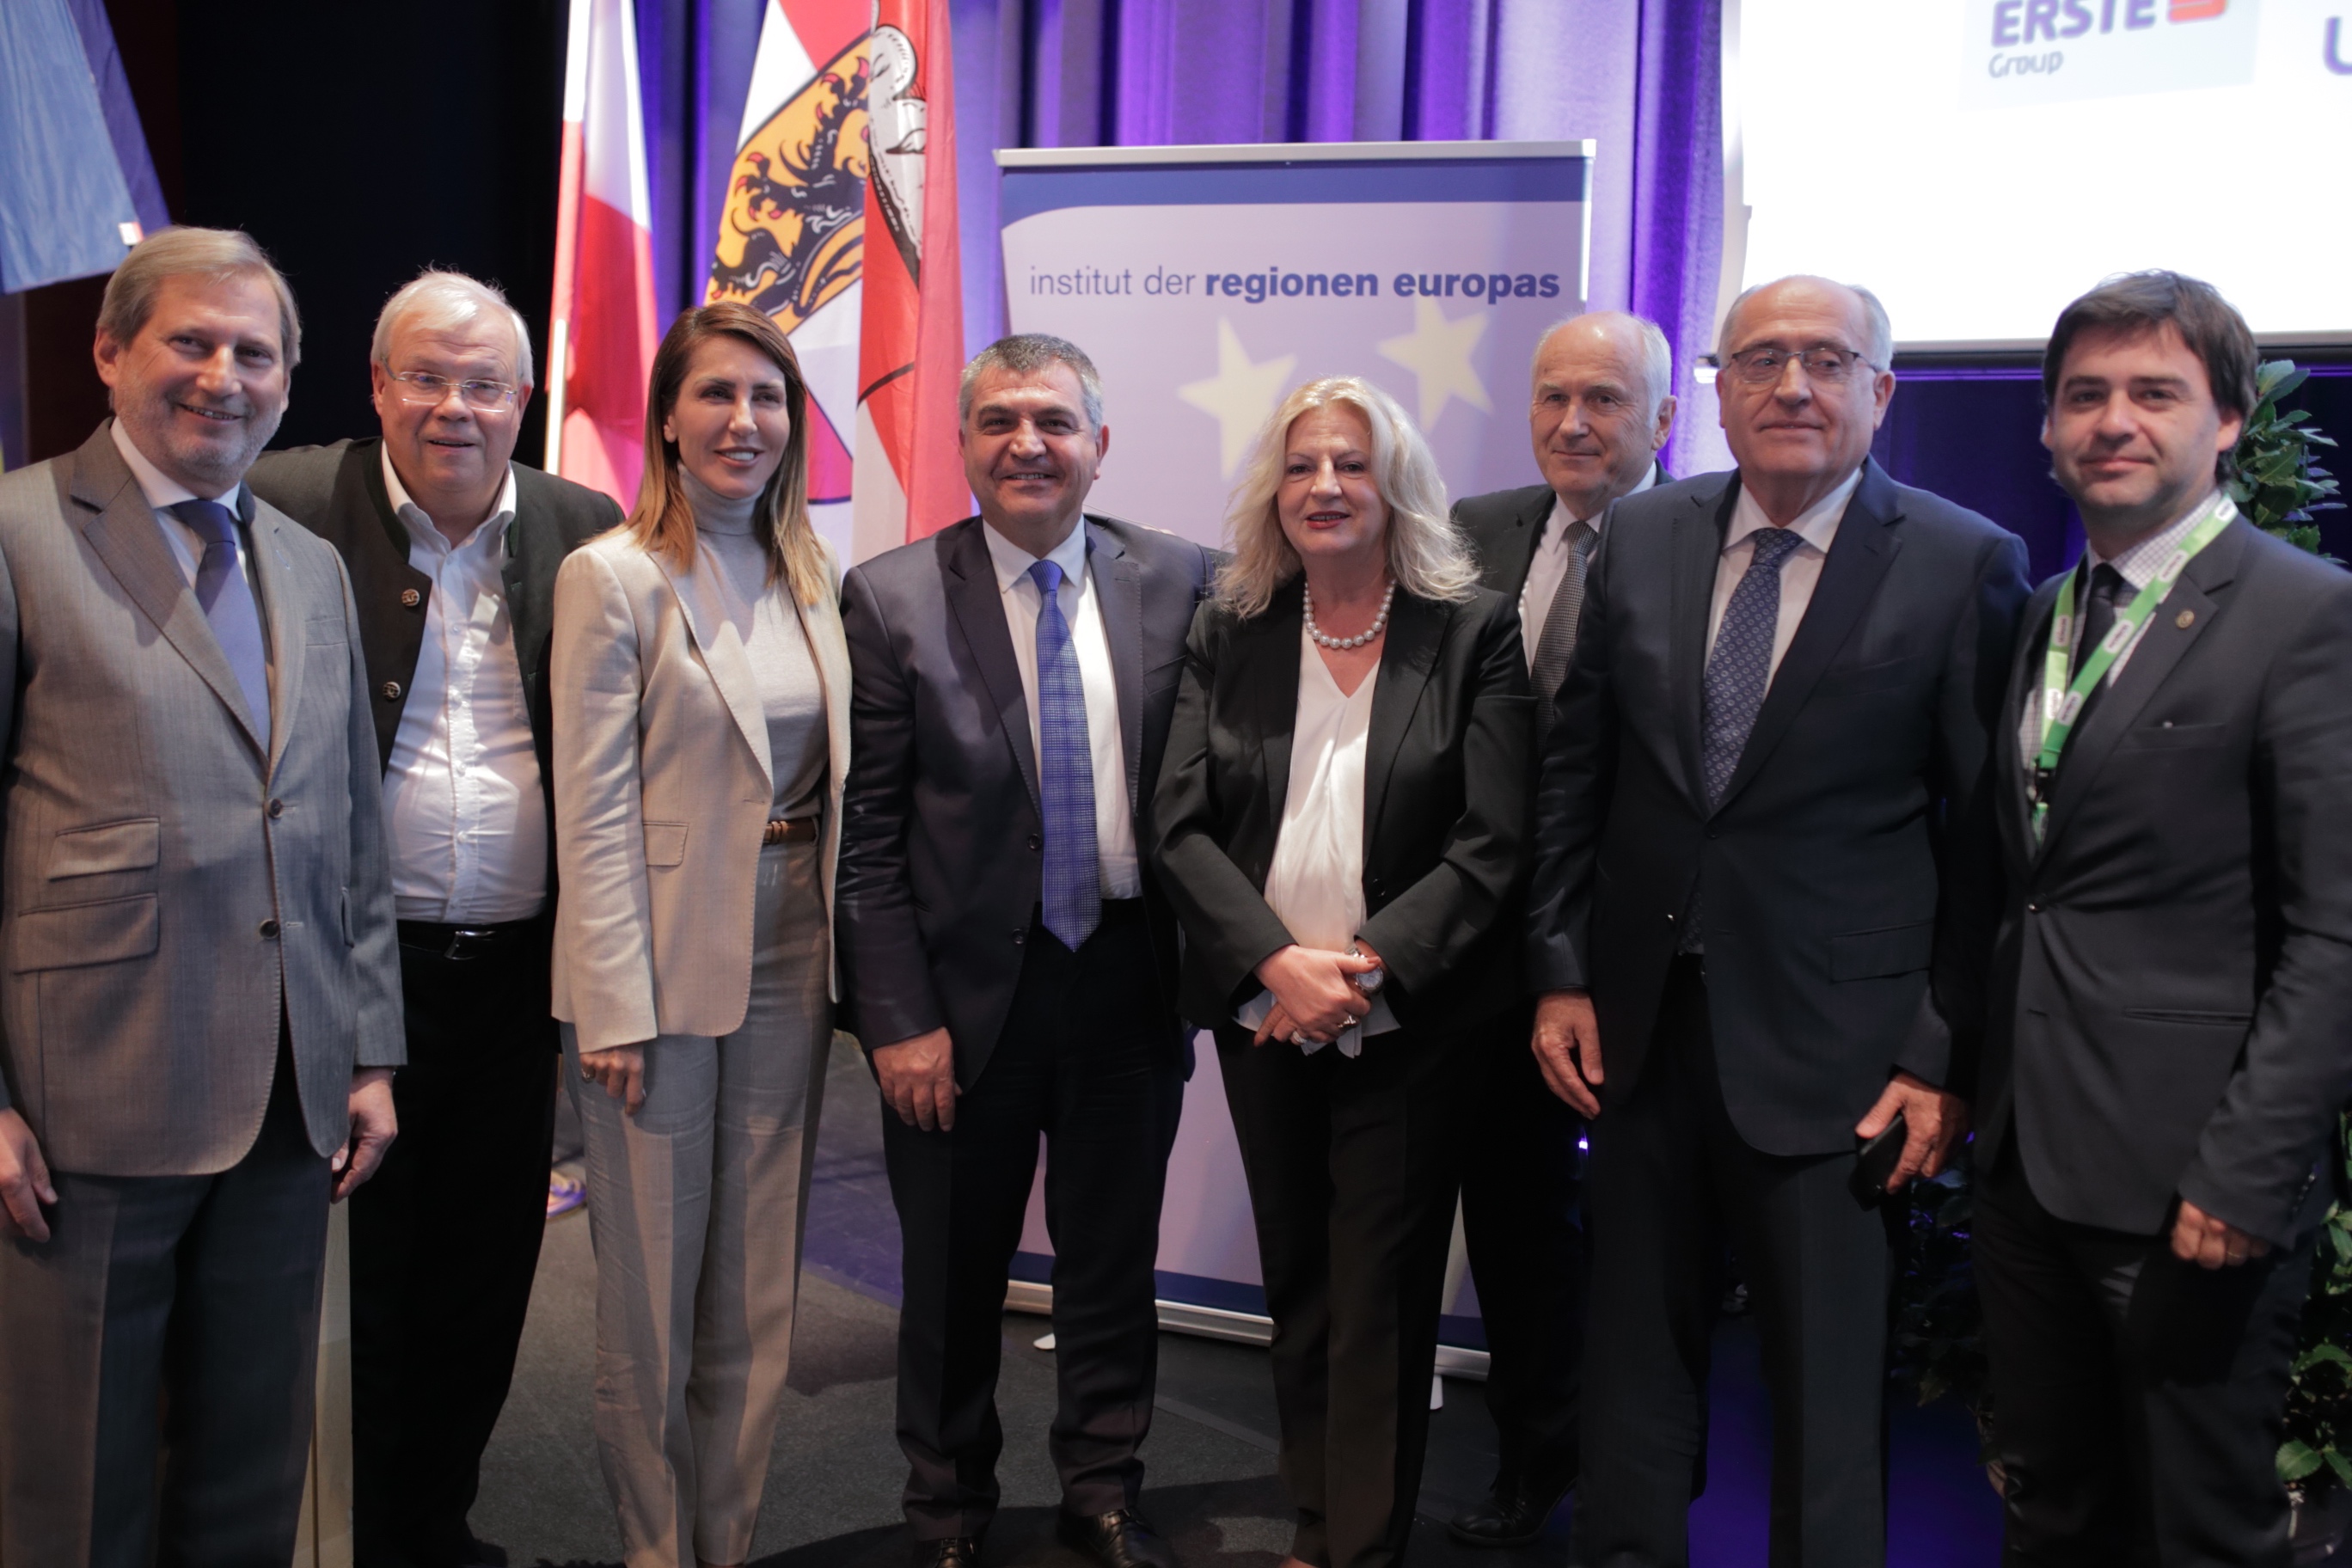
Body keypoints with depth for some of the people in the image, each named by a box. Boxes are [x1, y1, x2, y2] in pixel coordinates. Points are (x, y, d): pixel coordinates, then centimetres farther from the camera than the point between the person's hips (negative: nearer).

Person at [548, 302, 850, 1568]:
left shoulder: (810, 579, 9)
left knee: (755, 1296, 14)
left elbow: (833, 782, 11)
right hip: (663, 976, -5)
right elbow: (593, 811, -10)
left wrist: (840, 962, 5)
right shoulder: (612, 576, -7)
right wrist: (614, 1007, -14)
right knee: (650, 1298, 7)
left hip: (787, 974, 5)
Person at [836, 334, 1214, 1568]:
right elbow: (868, 835, -6)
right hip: (967, 988, -1)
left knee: (1112, 1263, 16)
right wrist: (899, 1017, -10)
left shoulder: (1178, 580, 0)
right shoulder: (890, 598, -5)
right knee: (954, 1276, 14)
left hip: (1129, 978, 2)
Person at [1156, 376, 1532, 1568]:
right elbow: (1182, 827, -2)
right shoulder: (1228, 637, 5)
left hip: (1410, 1022, -3)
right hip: (1263, 1017, 3)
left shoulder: (1476, 633, -4)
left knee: (1381, 1295, 3)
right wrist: (1278, 961, -16)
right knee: (1296, 1283, 14)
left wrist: (1368, 970, -18)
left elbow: (1491, 843, -10)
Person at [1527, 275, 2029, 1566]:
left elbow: (1985, 835, -6)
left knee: (1829, 1387, 9)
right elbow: (1575, 771, 7)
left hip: (1829, 1047, -3)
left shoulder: (1966, 565, -7)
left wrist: (1945, 1056, -8)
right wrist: (1559, 972, 3)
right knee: (1635, 1354, 17)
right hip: (1639, 1021, 4)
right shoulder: (1642, 536, 4)